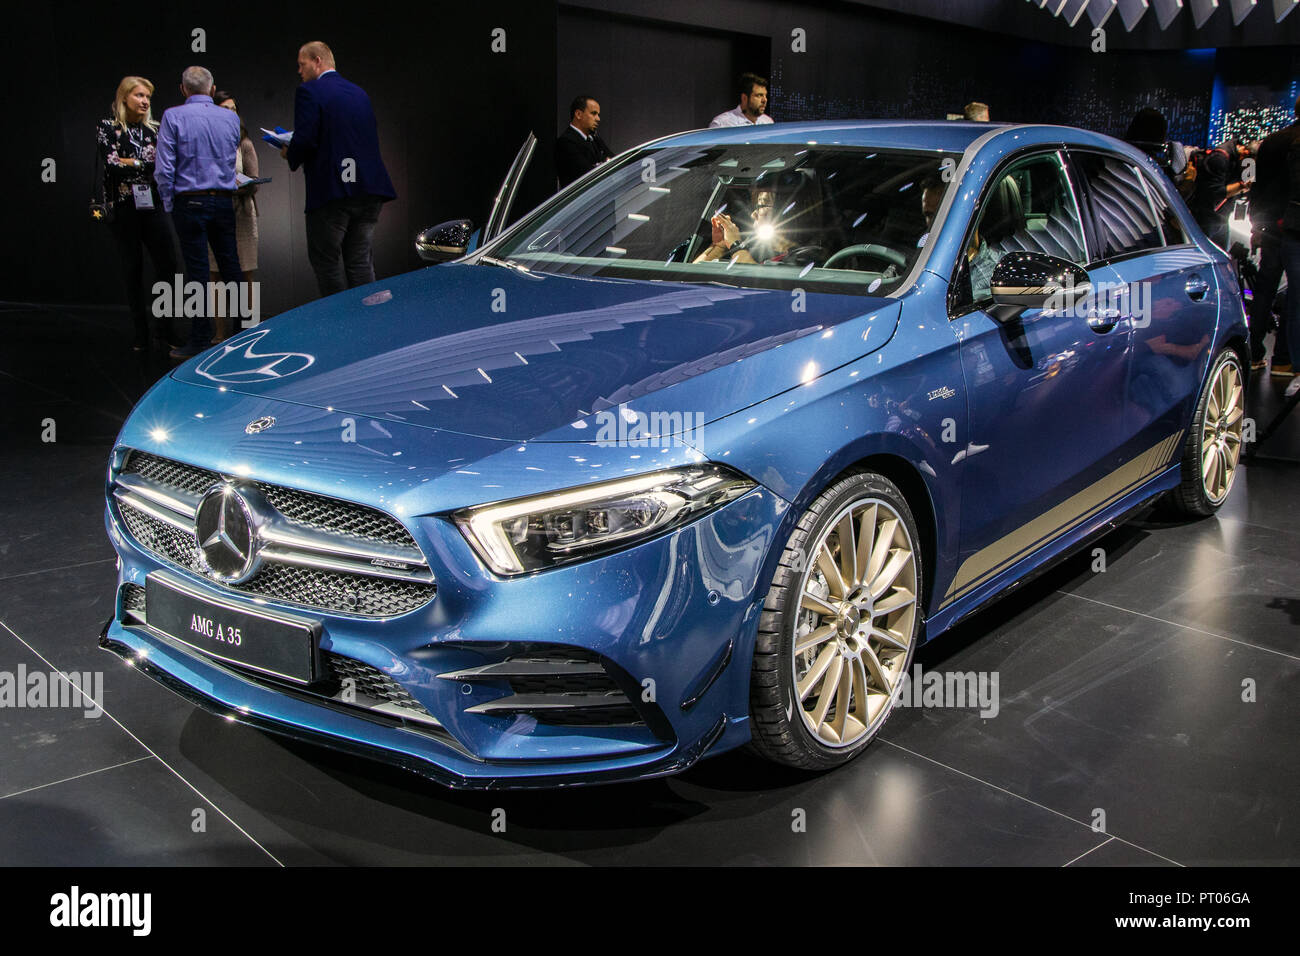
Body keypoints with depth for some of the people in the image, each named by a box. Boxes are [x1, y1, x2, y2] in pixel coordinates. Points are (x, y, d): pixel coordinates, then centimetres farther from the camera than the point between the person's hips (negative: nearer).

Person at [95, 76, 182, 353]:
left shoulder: (154, 129, 14)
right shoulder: (108, 127, 4)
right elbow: (112, 163, -8)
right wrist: (147, 164, -5)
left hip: (154, 205, 2)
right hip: (124, 207, -2)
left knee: (168, 266, -9)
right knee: (133, 270, 3)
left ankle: (161, 331, -2)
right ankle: (141, 334, 9)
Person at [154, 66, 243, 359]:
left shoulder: (173, 117, -5)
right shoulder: (231, 118, 6)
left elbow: (164, 168, -7)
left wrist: (169, 204, 1)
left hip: (190, 202, -3)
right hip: (224, 202, 3)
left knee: (197, 271, -2)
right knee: (231, 268, 9)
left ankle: (201, 341, 2)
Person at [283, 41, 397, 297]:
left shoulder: (309, 93, -5)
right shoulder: (359, 93, 17)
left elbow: (305, 140, -16)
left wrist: (290, 155, 6)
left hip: (331, 191, -7)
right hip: (368, 189, 7)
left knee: (327, 261, 2)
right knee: (359, 261, 9)